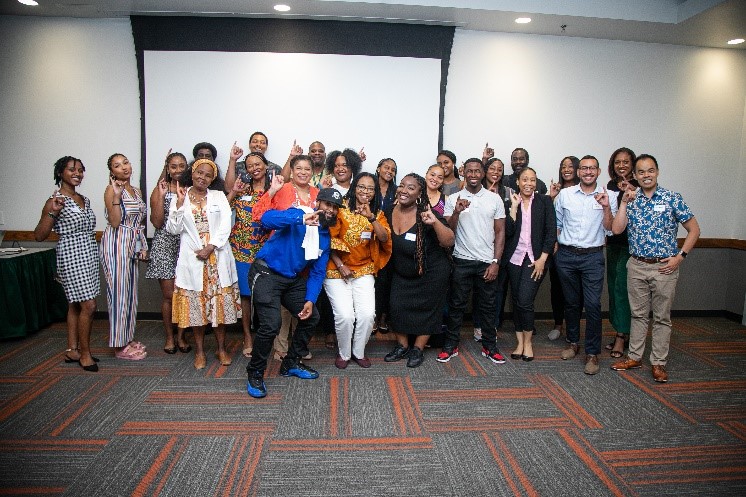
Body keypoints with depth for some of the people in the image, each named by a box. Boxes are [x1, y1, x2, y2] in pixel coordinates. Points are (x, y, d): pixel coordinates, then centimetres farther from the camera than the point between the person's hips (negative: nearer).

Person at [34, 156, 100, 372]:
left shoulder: (84, 200, 12)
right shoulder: (55, 201, -9)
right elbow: (39, 236, -12)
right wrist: (52, 213, -23)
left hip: (88, 255, 8)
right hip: (71, 256, -7)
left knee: (76, 304, 13)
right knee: (88, 305, -10)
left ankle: (72, 350, 22)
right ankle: (85, 353, 3)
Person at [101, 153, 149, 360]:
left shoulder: (136, 191, 14)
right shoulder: (111, 190, -8)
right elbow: (115, 222, -17)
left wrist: (143, 246, 14)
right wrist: (117, 196, -24)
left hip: (133, 245, 8)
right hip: (116, 243, -8)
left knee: (130, 291, 12)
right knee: (118, 291, -3)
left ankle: (128, 338, 23)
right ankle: (120, 345, 5)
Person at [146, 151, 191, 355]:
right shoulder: (160, 190, 2)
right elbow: (157, 222, -6)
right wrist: (162, 196, -12)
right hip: (164, 244, -1)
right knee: (169, 295, 1)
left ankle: (180, 336, 19)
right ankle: (169, 337, 17)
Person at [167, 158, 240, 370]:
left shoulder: (219, 196, 8)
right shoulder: (180, 198, 7)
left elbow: (225, 226, -1)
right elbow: (173, 229, -1)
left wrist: (210, 247, -11)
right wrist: (180, 203, -11)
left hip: (218, 257, 0)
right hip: (191, 258, 0)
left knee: (220, 303, 3)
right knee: (195, 305, 3)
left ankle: (221, 348, 17)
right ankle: (199, 351, 16)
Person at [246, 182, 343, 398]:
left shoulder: (325, 237, 8)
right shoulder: (298, 215, -14)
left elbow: (318, 272, 9)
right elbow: (267, 218, -34)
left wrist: (310, 300, -4)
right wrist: (302, 218, -47)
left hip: (293, 279, 8)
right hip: (267, 273, -8)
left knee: (311, 316, 11)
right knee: (271, 324, -20)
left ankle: (292, 363, 31)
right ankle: (255, 373, 4)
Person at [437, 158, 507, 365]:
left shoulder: (495, 199, 3)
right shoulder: (453, 199, 1)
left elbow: (500, 232, 3)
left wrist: (496, 262, -4)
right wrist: (456, 212, -20)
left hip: (487, 262, 1)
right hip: (462, 261, -1)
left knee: (488, 306, 10)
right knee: (456, 304, 6)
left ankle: (489, 346, 22)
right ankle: (451, 345, 16)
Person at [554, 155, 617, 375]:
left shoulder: (608, 196, 2)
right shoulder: (564, 194, 4)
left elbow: (609, 227, -3)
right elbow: (556, 224, 13)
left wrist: (606, 207, -17)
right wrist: (555, 246, 8)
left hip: (593, 256, -1)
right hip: (566, 255, 2)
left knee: (593, 305, -6)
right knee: (571, 302, 12)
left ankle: (592, 353, 5)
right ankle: (573, 342, 29)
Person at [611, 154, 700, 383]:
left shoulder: (672, 198, -4)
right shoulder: (630, 200, 4)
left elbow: (694, 229, -1)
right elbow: (617, 229, -7)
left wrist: (680, 256, -8)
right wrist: (624, 203, -10)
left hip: (664, 267, -2)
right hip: (636, 266, 3)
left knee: (662, 317, 7)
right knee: (638, 314, 13)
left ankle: (659, 363, 18)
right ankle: (634, 357, 24)